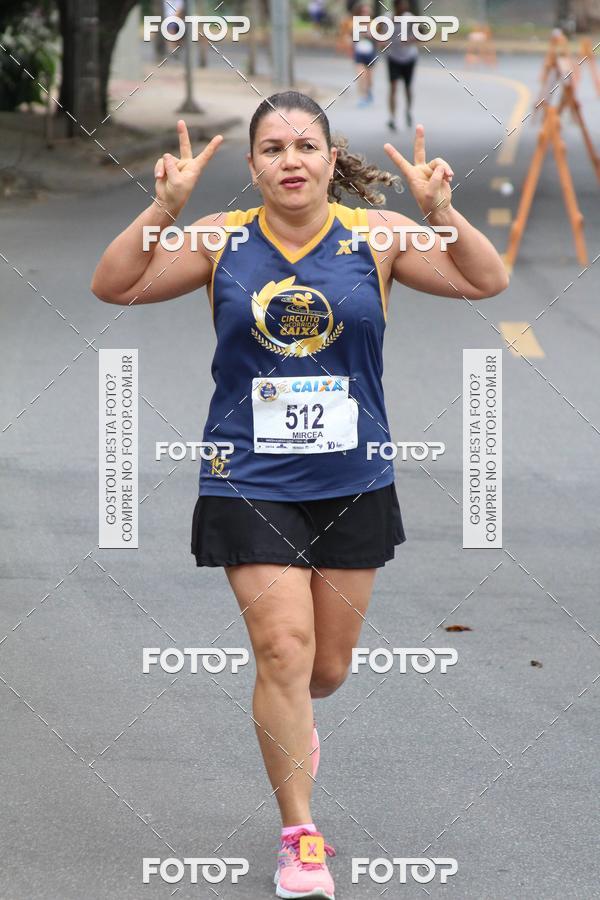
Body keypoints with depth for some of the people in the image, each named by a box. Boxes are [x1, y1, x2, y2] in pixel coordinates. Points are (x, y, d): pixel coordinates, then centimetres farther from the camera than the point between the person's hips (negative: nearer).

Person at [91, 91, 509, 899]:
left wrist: (440, 211, -23)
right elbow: (114, 287, -7)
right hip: (250, 484, -2)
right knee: (284, 648, -12)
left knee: (328, 668, 12)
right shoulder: (222, 240, -2)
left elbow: (488, 282, -6)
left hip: (354, 486, 2)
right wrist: (166, 208, -21)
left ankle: (289, 721, 50)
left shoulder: (375, 234, -2)